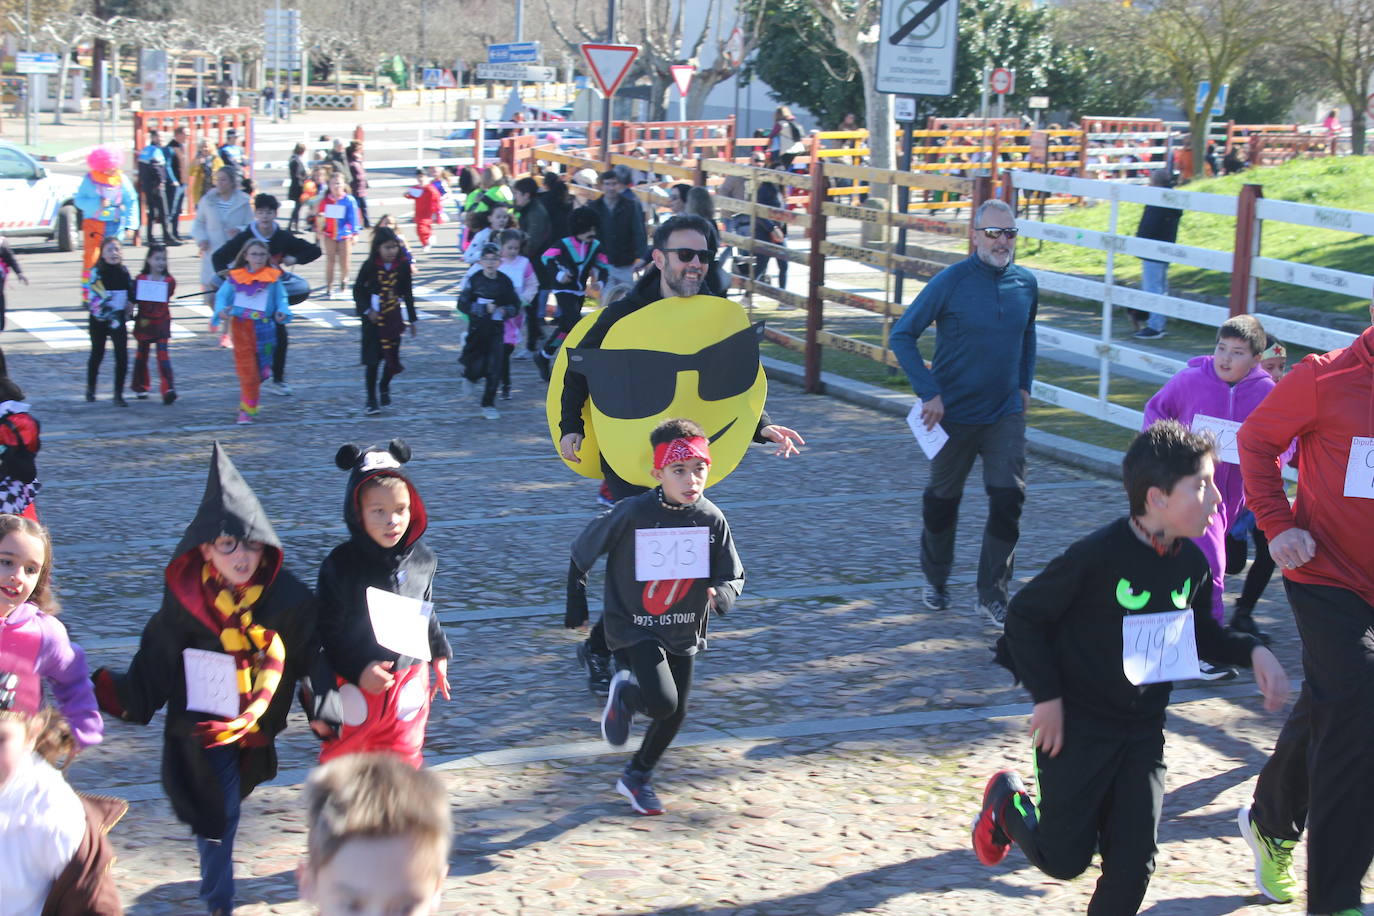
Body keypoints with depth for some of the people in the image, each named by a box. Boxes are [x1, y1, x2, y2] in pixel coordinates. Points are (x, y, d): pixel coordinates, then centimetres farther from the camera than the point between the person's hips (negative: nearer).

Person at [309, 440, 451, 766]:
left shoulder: (423, 561, 0)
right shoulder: (340, 565, -13)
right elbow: (327, 631, -11)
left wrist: (439, 656, 19)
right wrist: (358, 669, -18)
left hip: (408, 685, 3)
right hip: (354, 687, -3)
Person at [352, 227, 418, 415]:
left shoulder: (403, 266, -4)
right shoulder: (370, 266, -11)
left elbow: (407, 294, 5)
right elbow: (358, 289, -2)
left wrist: (412, 319, 7)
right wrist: (367, 310, -12)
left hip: (394, 317, 2)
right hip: (374, 317, -2)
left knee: (393, 357, 4)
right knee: (373, 359, -1)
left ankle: (384, 388, 34)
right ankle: (371, 400, 9)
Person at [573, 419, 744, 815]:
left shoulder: (712, 520, -9)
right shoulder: (633, 513, -19)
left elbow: (734, 576, -1)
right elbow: (582, 552, -5)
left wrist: (720, 593, -24)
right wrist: (577, 604, -1)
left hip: (684, 632, 5)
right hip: (633, 628, -4)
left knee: (675, 714, 12)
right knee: (662, 703, -21)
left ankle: (637, 777, 37)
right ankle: (624, 693, 14)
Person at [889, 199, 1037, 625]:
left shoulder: (1026, 284, 1)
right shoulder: (950, 282, -13)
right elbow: (902, 335, -11)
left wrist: (1024, 385, 12)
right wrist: (928, 392, -16)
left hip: (1006, 414, 3)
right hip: (954, 414, -3)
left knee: (1009, 499, -8)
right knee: (943, 498, 13)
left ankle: (993, 593, 5)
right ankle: (935, 579, 36)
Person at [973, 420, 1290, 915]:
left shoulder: (1191, 563, -3)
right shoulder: (1097, 556, -23)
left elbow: (1200, 632, 16)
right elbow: (1024, 615, -14)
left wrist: (1250, 651, -1)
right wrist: (1047, 696, -16)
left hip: (1143, 730, 5)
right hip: (1077, 726, -5)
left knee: (1133, 863, -1)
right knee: (1064, 861, 6)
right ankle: (1008, 804, 35)